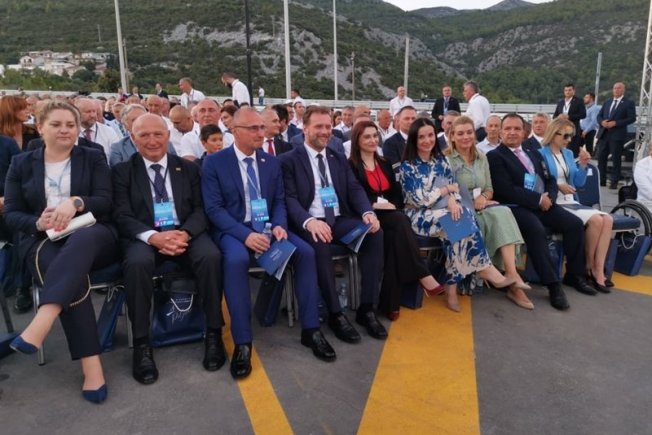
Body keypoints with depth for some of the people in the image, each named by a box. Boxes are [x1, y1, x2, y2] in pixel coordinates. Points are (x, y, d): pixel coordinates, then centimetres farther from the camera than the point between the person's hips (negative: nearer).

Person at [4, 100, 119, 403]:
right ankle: (91, 364, -37)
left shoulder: (93, 158, 11)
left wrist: (75, 202, -21)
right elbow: (11, 214, 9)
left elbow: (105, 201, -1)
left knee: (82, 240, -39)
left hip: (92, 236, 0)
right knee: (73, 275, -34)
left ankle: (41, 323, -52)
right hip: (42, 241, 1)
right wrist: (38, 223, -13)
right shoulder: (21, 163, 14)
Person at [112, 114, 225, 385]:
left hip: (185, 233, 1)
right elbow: (122, 216, -3)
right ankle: (142, 344, -20)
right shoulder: (122, 171, 8)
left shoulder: (188, 168, 13)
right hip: (144, 237, -1)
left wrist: (185, 233, -18)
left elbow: (200, 209, 5)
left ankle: (213, 333, -16)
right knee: (137, 262, -35)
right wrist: (153, 236, -22)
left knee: (211, 256, -30)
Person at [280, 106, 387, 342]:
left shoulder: (339, 158, 19)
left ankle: (367, 309, -15)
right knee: (319, 242, -37)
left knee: (375, 232, -22)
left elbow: (355, 189, 10)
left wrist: (368, 212, -13)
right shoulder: (289, 160, 3)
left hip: (340, 220, 5)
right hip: (309, 223, -4)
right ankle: (336, 314, -22)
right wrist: (309, 221, -30)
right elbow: (289, 198, -10)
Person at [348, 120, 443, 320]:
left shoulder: (384, 164, 22)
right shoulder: (350, 166, 2)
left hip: (390, 215, 5)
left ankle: (390, 301, -34)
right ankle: (423, 275, -33)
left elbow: (397, 194, 15)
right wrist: (374, 205, -17)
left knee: (393, 236, -32)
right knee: (401, 221, -35)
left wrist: (391, 205, -6)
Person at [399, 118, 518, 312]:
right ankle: (485, 269, -15)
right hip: (419, 216, -4)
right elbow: (420, 198, -12)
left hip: (445, 211, 4)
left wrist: (453, 200, -16)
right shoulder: (407, 166, -4)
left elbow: (454, 188, 7)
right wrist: (447, 189, -4)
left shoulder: (441, 159, 12)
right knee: (457, 225, -31)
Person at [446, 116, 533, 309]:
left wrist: (483, 197, -9)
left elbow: (489, 189, 14)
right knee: (499, 216, -30)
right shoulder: (446, 159, -1)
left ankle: (511, 274, -38)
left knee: (503, 213, -29)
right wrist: (470, 202, -17)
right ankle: (512, 276, -27)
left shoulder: (482, 158, 17)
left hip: (482, 207, 5)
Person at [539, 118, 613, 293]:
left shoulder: (568, 154, 17)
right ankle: (589, 267, -6)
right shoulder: (541, 154, -4)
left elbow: (579, 183, 15)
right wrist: (557, 186, -17)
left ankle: (598, 270, -19)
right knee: (595, 220, -25)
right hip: (555, 204, -7)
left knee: (608, 219, -18)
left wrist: (583, 165, 1)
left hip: (571, 202, 7)